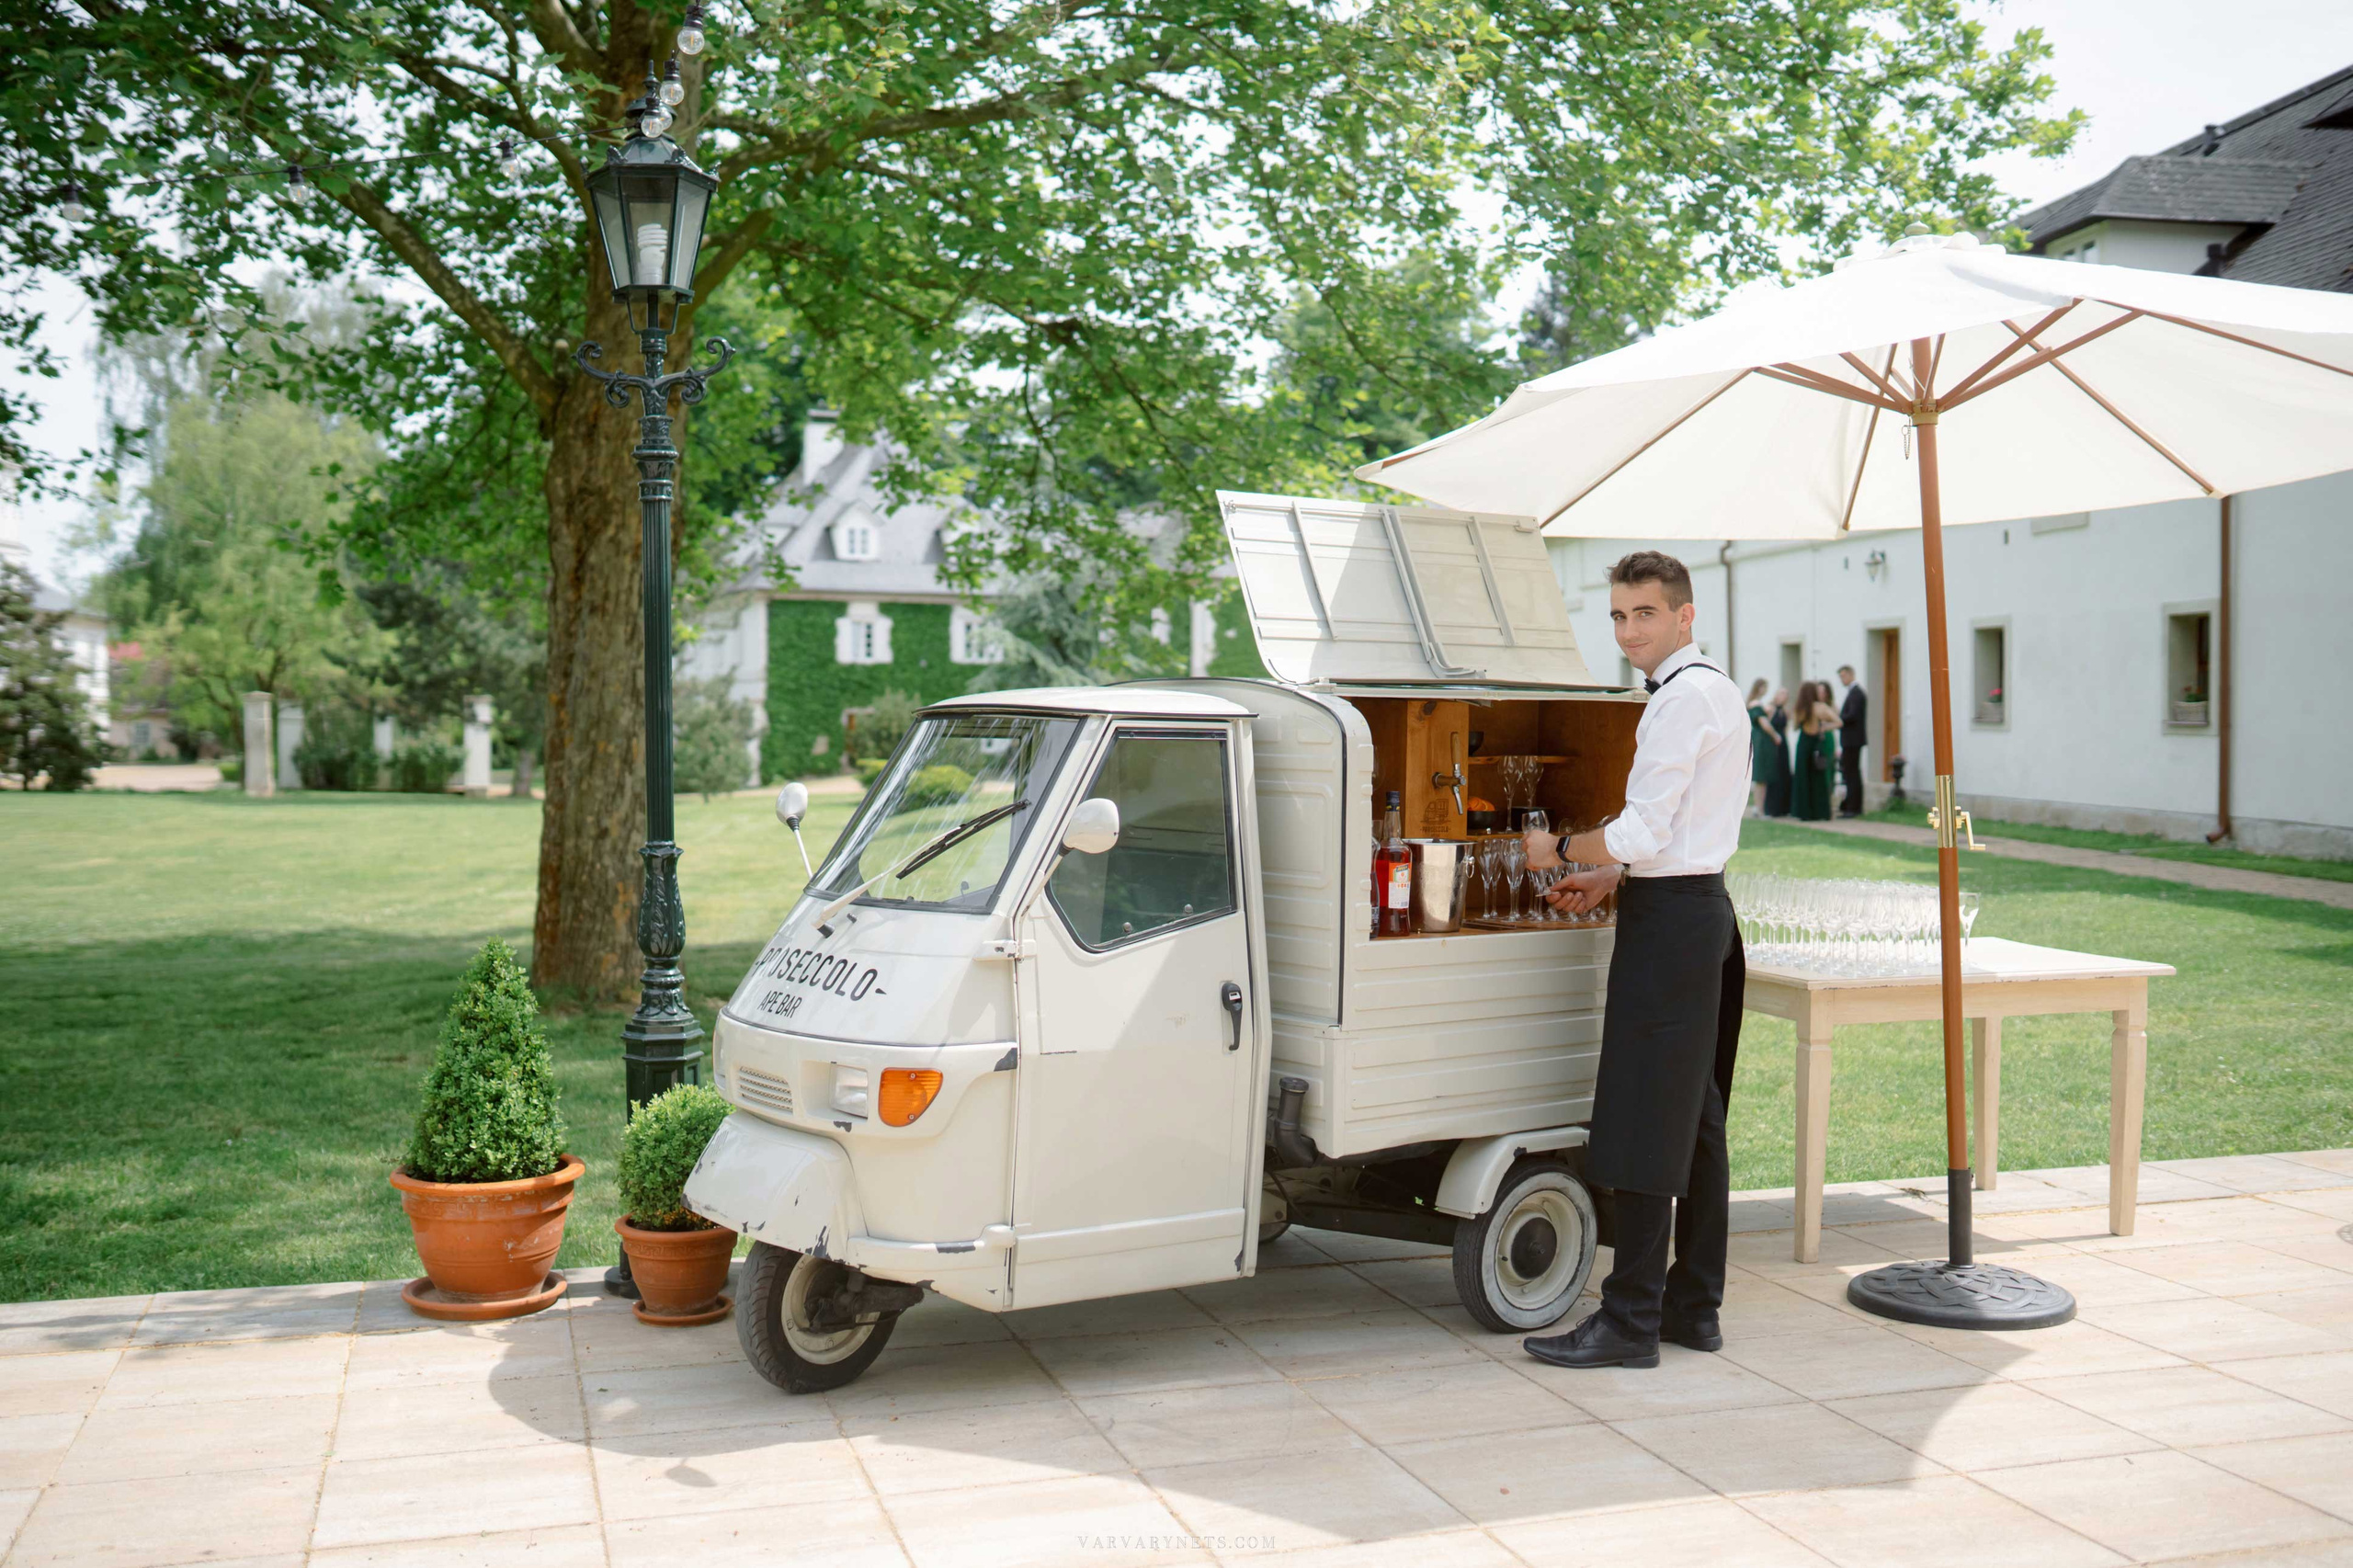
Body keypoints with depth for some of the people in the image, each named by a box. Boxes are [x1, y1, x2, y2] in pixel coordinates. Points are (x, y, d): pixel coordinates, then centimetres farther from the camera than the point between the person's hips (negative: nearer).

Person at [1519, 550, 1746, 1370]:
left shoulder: (1684, 698, -15)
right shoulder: (1716, 690, 18)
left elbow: (1642, 833, -20)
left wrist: (1559, 849, -4)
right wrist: (1611, 878, 16)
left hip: (1668, 920, -11)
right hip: (1703, 906, 11)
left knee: (1644, 1123, -7)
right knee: (1695, 1118, 13)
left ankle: (1630, 1322, -2)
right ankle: (1694, 1304, 22)